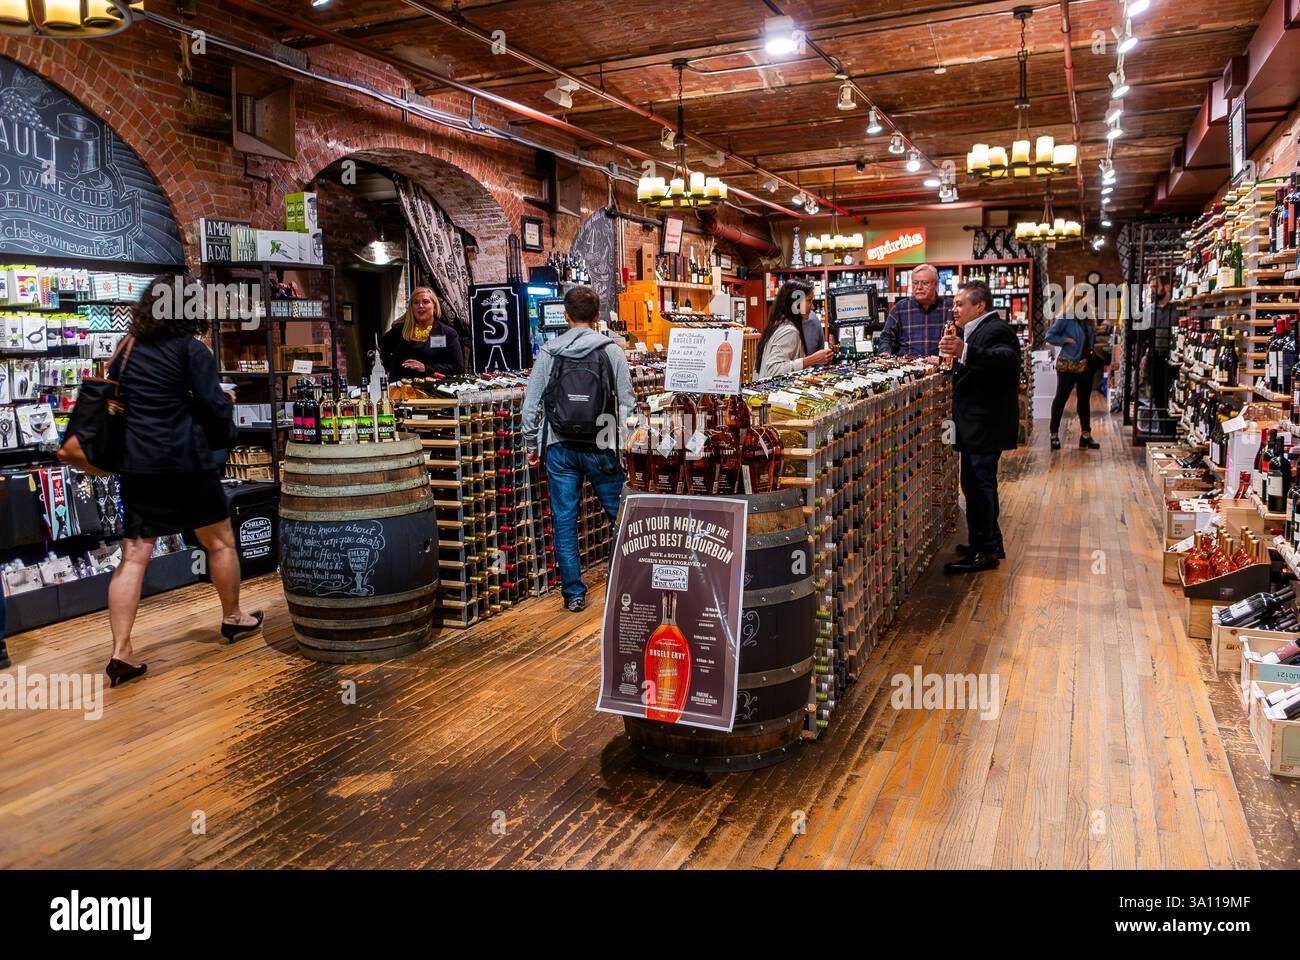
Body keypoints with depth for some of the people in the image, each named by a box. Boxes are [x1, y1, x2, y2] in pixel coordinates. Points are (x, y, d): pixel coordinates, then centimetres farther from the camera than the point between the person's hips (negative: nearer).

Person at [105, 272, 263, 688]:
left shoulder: (128, 349, 8)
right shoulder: (191, 350, -10)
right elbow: (216, 408, -13)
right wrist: (226, 401, 9)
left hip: (136, 466, 5)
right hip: (186, 462, -5)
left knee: (134, 555, 4)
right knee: (220, 542, 15)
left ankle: (121, 653, -1)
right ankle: (233, 619, 30)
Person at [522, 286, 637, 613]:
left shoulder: (548, 353, 2)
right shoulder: (611, 351, -2)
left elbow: (530, 404, 2)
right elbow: (627, 403, -3)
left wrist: (531, 444, 12)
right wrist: (627, 445, 5)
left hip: (560, 450, 1)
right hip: (602, 450, -1)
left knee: (564, 522, 8)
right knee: (621, 517, 12)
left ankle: (574, 594, 12)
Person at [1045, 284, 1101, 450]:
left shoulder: (1088, 317, 8)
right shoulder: (1066, 316, -12)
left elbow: (1091, 340, 19)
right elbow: (1049, 336, -14)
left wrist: (1099, 331, 2)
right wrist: (1067, 340, -17)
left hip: (1087, 364, 7)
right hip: (1068, 365, -7)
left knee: (1084, 399, 10)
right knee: (1061, 398, 2)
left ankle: (1086, 435, 15)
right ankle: (1054, 435, 10)